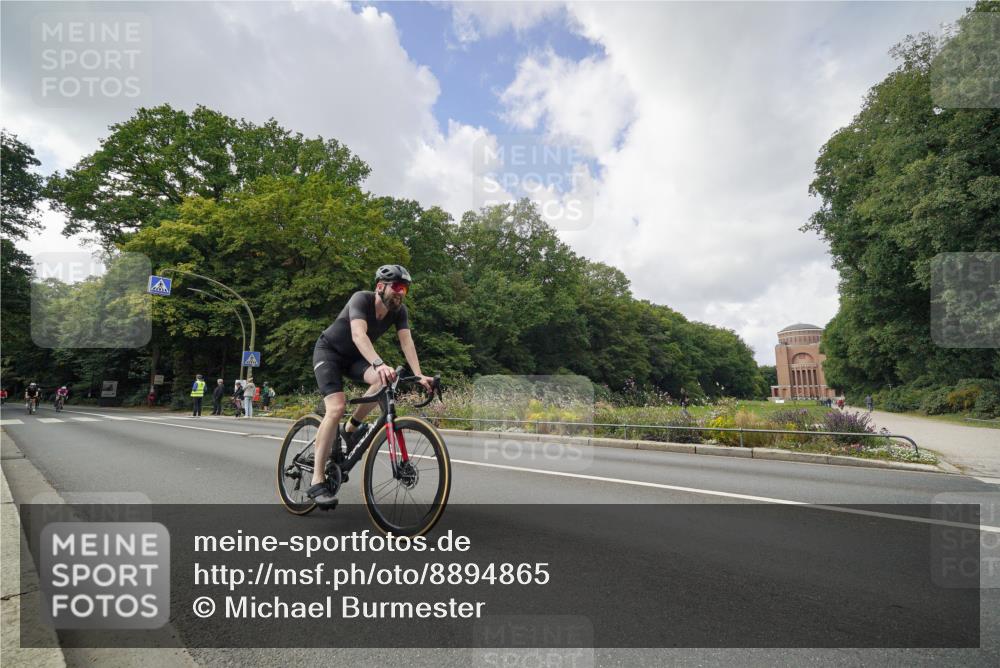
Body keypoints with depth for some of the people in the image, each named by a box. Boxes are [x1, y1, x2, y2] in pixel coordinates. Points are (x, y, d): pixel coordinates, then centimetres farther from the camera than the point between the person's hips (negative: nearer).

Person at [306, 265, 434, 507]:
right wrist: (379, 364, -60)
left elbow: (407, 342, -21)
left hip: (354, 357, 5)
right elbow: (358, 334, -44)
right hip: (329, 351, -5)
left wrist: (418, 375, -36)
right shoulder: (361, 299, -28)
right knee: (336, 408, -25)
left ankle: (352, 427, -3)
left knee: (385, 381, -27)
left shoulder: (399, 311, -11)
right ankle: (317, 481, -17)